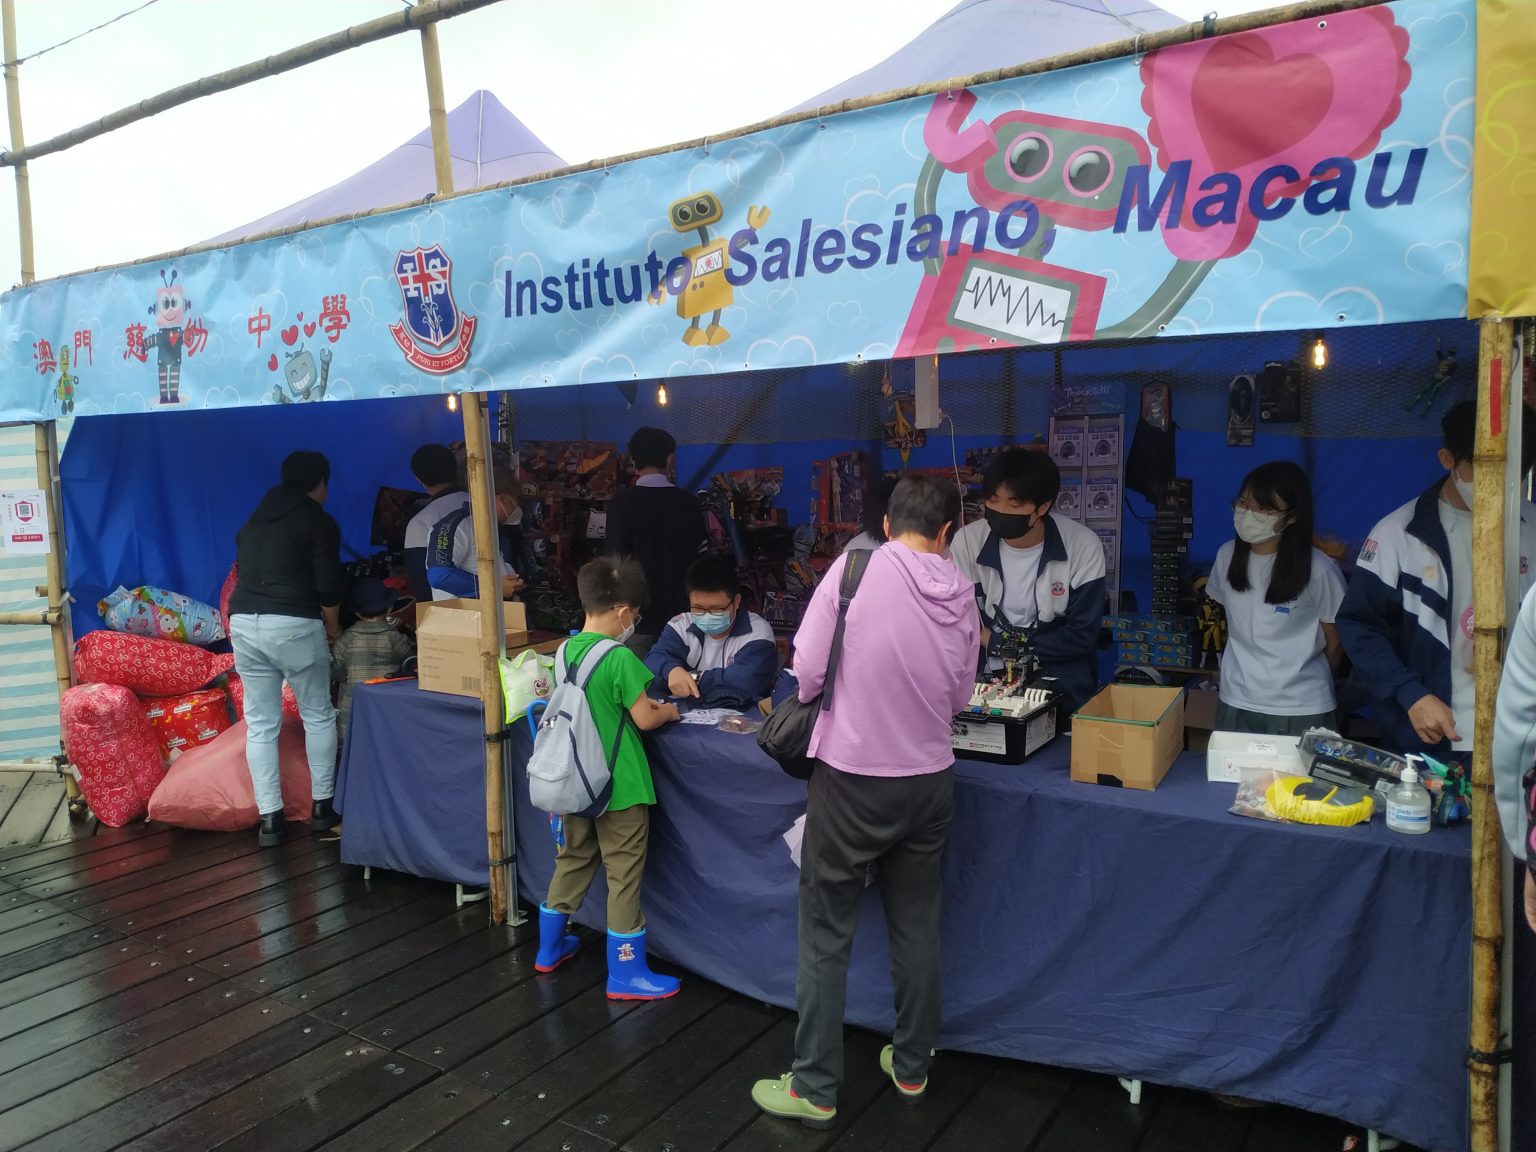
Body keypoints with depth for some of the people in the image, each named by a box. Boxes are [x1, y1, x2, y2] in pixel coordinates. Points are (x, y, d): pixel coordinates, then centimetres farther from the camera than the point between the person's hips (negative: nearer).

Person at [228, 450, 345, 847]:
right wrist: (333, 629, 10)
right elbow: (328, 587, -6)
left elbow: (243, 572, 21)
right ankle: (322, 806, 16)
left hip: (244, 622, 5)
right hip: (293, 625, -5)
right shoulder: (320, 521, 0)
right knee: (318, 716, 11)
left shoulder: (255, 519, 19)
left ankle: (270, 818, 8)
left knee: (260, 724, 8)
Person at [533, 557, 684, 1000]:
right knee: (624, 875, 3)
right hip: (618, 785, -7)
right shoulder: (619, 658, -21)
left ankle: (550, 948, 35)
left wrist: (639, 702, 13)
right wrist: (667, 711, 5)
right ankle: (626, 974, 12)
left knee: (573, 861, 22)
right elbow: (645, 719, -15)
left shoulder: (566, 650, 2)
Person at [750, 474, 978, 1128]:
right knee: (917, 930, 18)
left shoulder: (855, 567, -13)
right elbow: (960, 695, 9)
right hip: (928, 781, 5)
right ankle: (911, 1068, 33)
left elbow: (808, 670, -12)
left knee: (826, 937, 7)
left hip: (852, 778, -4)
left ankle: (814, 1090, 17)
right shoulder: (960, 594, 1)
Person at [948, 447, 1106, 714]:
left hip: (1061, 684, -1)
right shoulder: (967, 541, -7)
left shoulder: (1083, 546, -11)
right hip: (989, 678, 1)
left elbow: (1081, 636, -11)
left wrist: (996, 642, -12)